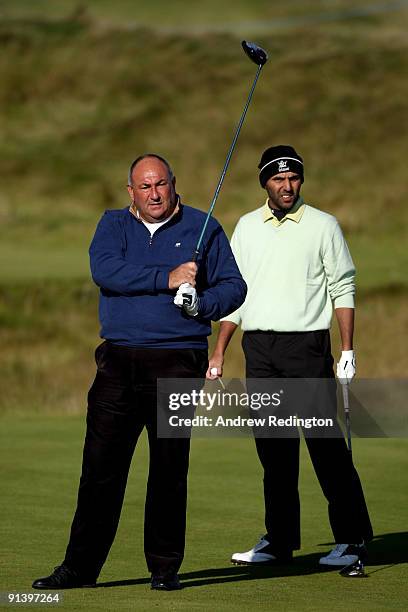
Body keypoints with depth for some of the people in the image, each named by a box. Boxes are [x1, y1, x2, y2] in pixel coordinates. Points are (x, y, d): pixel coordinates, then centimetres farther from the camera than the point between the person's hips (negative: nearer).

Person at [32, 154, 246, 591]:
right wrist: (167, 279, -15)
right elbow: (104, 270, -9)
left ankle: (165, 567, 9)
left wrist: (202, 304, -14)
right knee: (101, 467, 0)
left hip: (177, 362, -1)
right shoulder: (114, 225, 11)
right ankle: (80, 566, 4)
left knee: (169, 469, 0)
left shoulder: (202, 228, 9)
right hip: (118, 362, 1)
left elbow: (234, 287, 6)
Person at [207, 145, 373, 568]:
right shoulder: (247, 227, 13)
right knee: (273, 447, 5)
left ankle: (352, 537, -3)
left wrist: (348, 350, -6)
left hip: (307, 345, -4)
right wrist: (218, 352, 9)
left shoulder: (323, 226, 3)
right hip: (258, 346, 4)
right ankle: (280, 540, 10)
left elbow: (343, 289, 2)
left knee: (326, 443, -7)